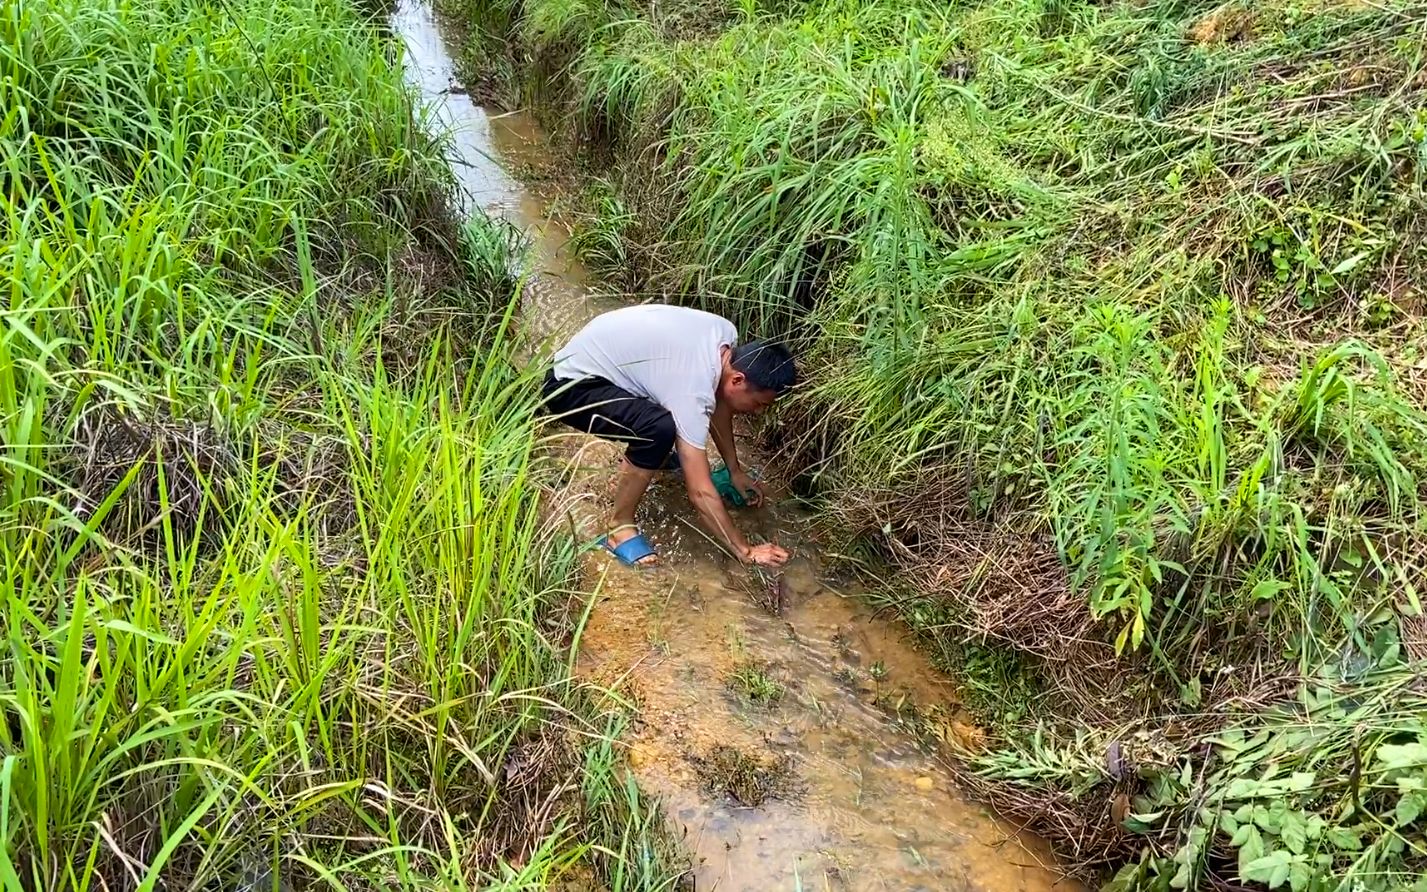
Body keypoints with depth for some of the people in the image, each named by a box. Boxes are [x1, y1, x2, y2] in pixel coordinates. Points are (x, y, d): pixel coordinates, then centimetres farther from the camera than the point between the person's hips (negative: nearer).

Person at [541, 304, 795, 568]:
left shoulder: (726, 335, -8)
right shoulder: (693, 391, -31)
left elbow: (718, 401, 11)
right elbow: (701, 492, -28)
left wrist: (735, 470, 14)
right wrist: (745, 551, -21)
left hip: (598, 354, 9)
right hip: (571, 386, -9)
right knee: (660, 429, -32)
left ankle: (652, 455, 33)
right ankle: (620, 527, -13)